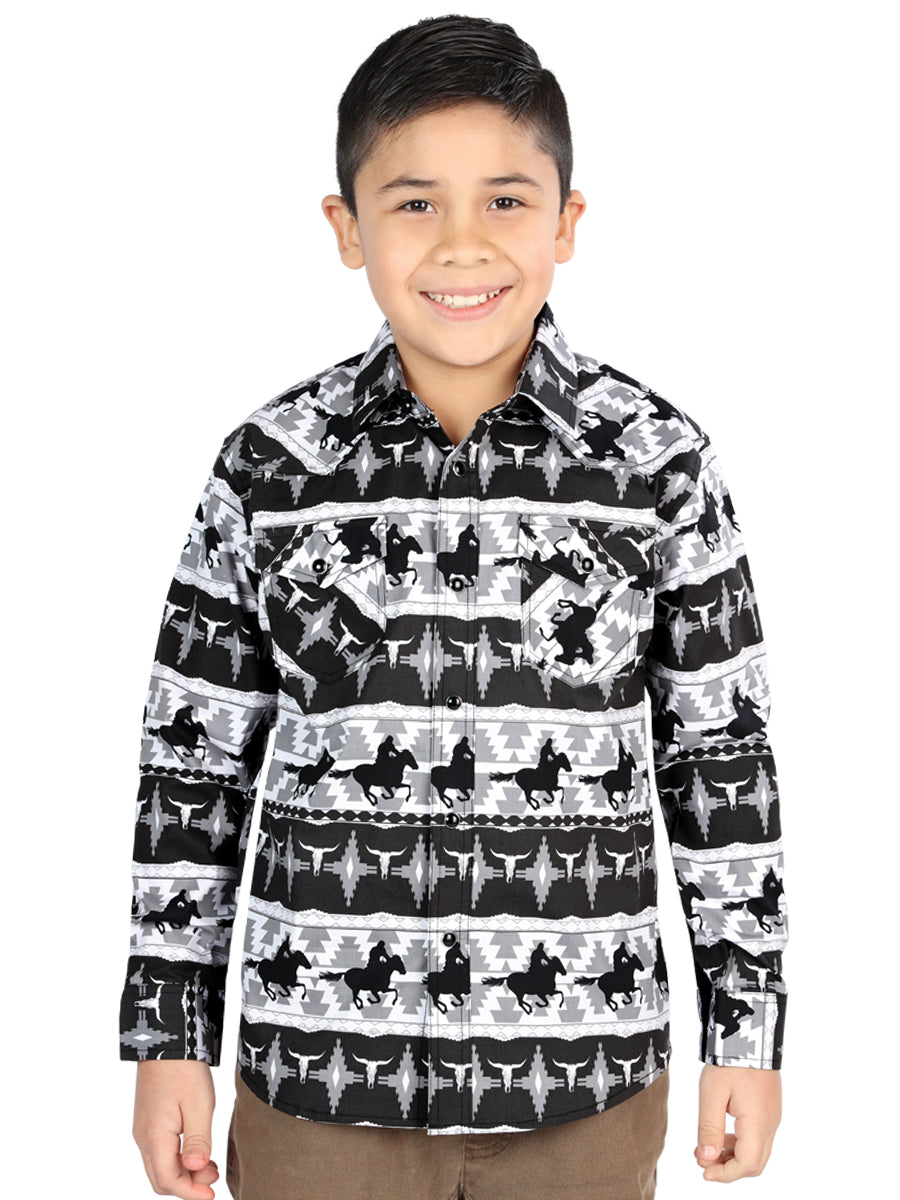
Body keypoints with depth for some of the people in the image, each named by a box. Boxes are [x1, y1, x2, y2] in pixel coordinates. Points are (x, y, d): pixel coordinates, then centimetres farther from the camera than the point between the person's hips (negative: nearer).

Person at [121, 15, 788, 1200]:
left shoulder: (661, 461, -5)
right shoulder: (271, 467, -4)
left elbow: (722, 758, 1)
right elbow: (194, 762, 2)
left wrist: (746, 1028, 2)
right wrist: (171, 1036, 3)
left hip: (583, 1081, 0)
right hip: (320, 1068, 0)